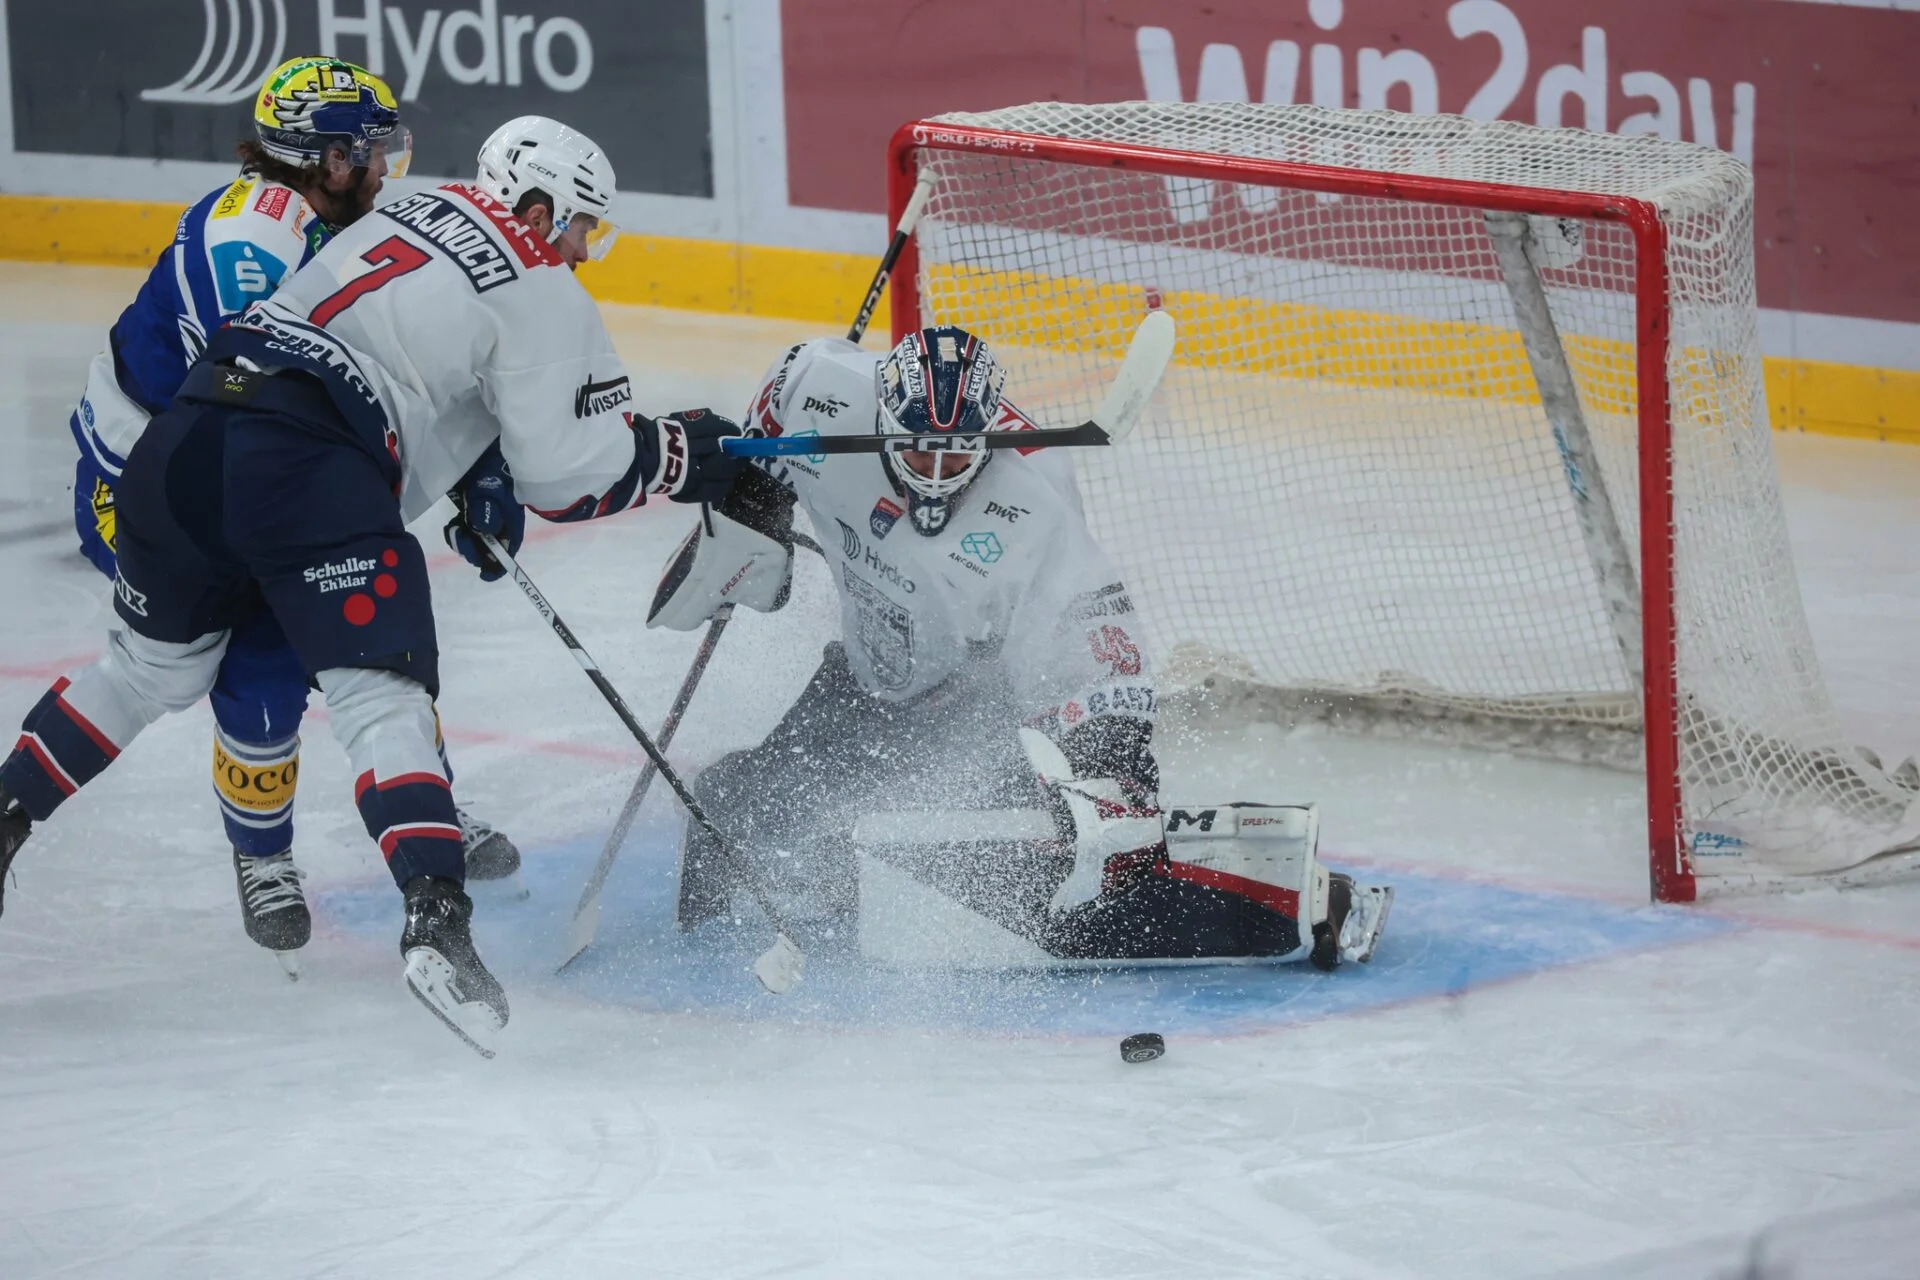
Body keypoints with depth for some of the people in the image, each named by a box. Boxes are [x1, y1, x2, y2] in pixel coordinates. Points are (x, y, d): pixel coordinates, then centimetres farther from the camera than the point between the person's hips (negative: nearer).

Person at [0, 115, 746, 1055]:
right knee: (381, 699, -11)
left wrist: (479, 471, 28)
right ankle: (436, 917, -26)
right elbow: (571, 475, 0)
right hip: (312, 476, -7)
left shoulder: (407, 212, 24)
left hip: (187, 435, 7)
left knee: (153, 664, 26)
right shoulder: (543, 299, 2)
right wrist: (687, 456, 13)